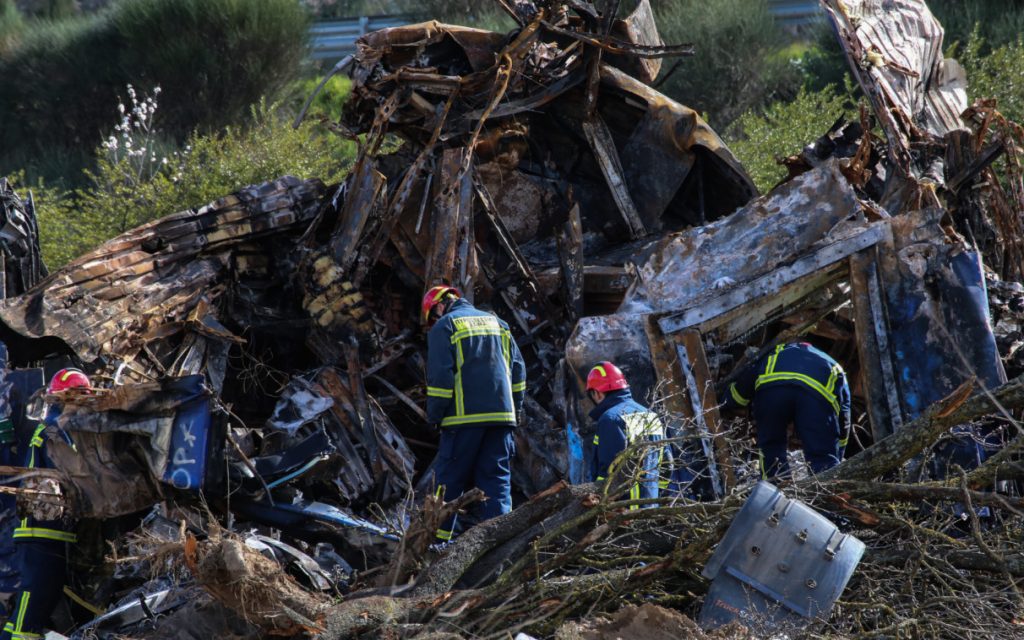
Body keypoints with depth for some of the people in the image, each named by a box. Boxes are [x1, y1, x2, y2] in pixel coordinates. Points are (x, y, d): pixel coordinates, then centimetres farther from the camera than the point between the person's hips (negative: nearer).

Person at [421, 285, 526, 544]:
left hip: (464, 417, -5)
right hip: (501, 416, 5)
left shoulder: (444, 326, 1)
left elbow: (440, 376, -8)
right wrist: (515, 410, 18)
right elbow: (518, 370, 16)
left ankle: (438, 540, 4)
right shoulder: (497, 324, 19)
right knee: (498, 480, 4)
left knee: (449, 482, 2)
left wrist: (434, 415, -1)